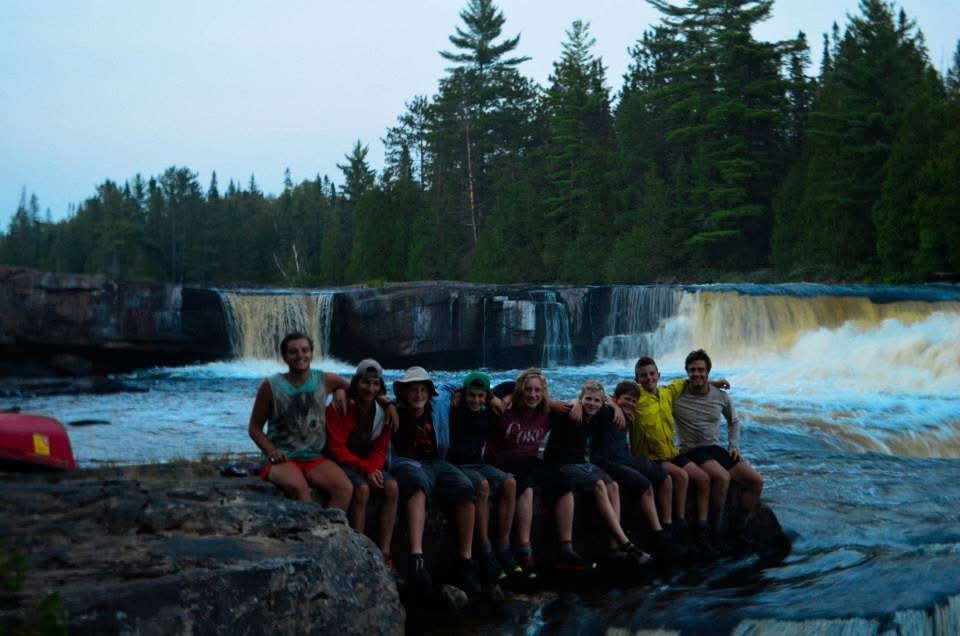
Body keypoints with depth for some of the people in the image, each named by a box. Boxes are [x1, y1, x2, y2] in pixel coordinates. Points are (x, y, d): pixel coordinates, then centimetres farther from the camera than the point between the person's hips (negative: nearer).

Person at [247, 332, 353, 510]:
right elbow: (254, 427, 4)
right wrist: (271, 451, -11)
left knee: (345, 489, -27)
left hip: (316, 458, 3)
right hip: (283, 458, -3)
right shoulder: (271, 386, -2)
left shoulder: (326, 381, 4)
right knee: (297, 486, -37)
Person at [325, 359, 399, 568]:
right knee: (362, 488, -34)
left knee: (392, 487, -25)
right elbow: (337, 448, -15)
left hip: (370, 465, 5)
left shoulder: (382, 412, 3)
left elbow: (380, 449, 5)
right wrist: (365, 468, -25)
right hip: (343, 464, -4)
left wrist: (373, 468, -17)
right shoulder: (339, 409, -11)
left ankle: (385, 554, -23)